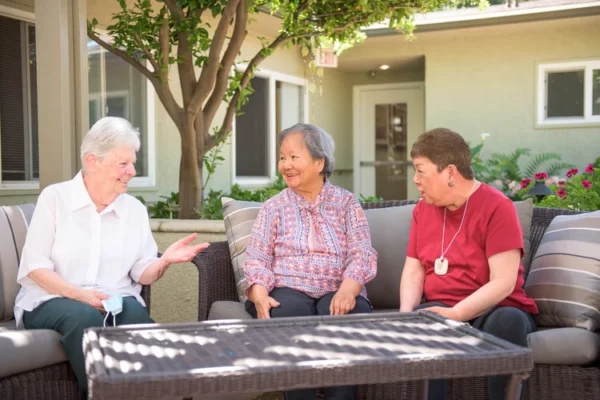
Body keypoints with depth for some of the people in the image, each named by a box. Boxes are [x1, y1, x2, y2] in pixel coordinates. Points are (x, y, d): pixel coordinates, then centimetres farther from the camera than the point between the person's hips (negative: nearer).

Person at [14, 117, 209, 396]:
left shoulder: (135, 209, 10)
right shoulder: (54, 198, -1)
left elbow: (142, 274, 6)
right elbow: (34, 267, -6)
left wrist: (164, 261, -17)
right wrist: (79, 294, -21)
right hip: (52, 300, -2)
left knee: (135, 313, -31)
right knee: (85, 316, -35)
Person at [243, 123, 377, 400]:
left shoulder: (346, 202, 10)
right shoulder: (274, 207, 13)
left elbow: (362, 255, -1)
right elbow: (257, 259, 3)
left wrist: (347, 290, -22)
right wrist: (260, 296, -18)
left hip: (338, 293, 0)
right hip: (289, 290, 1)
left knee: (344, 314, -34)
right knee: (290, 312, -34)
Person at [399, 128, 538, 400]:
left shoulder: (497, 207, -11)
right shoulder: (423, 208, 9)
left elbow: (503, 283, -17)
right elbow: (414, 270, 8)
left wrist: (455, 314, -27)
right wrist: (407, 311, -12)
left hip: (492, 310, -3)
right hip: (440, 312, 4)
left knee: (508, 321, -36)